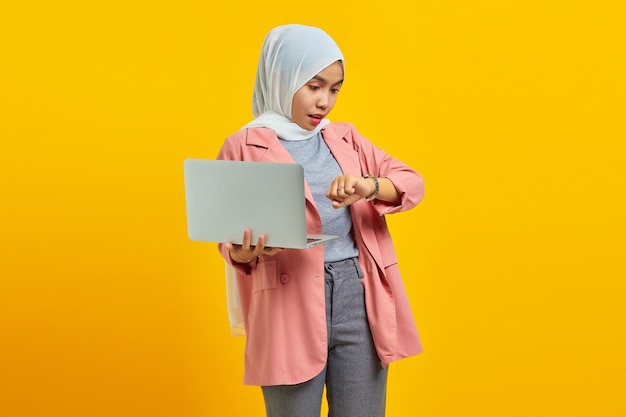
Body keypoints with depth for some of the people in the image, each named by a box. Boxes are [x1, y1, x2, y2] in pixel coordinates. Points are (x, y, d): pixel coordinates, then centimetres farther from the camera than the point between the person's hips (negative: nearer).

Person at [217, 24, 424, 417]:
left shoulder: (346, 137, 13)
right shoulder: (243, 146, 0)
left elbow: (412, 184, 4)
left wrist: (369, 187, -17)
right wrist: (242, 254, -22)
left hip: (359, 297, 4)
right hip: (290, 303, -3)